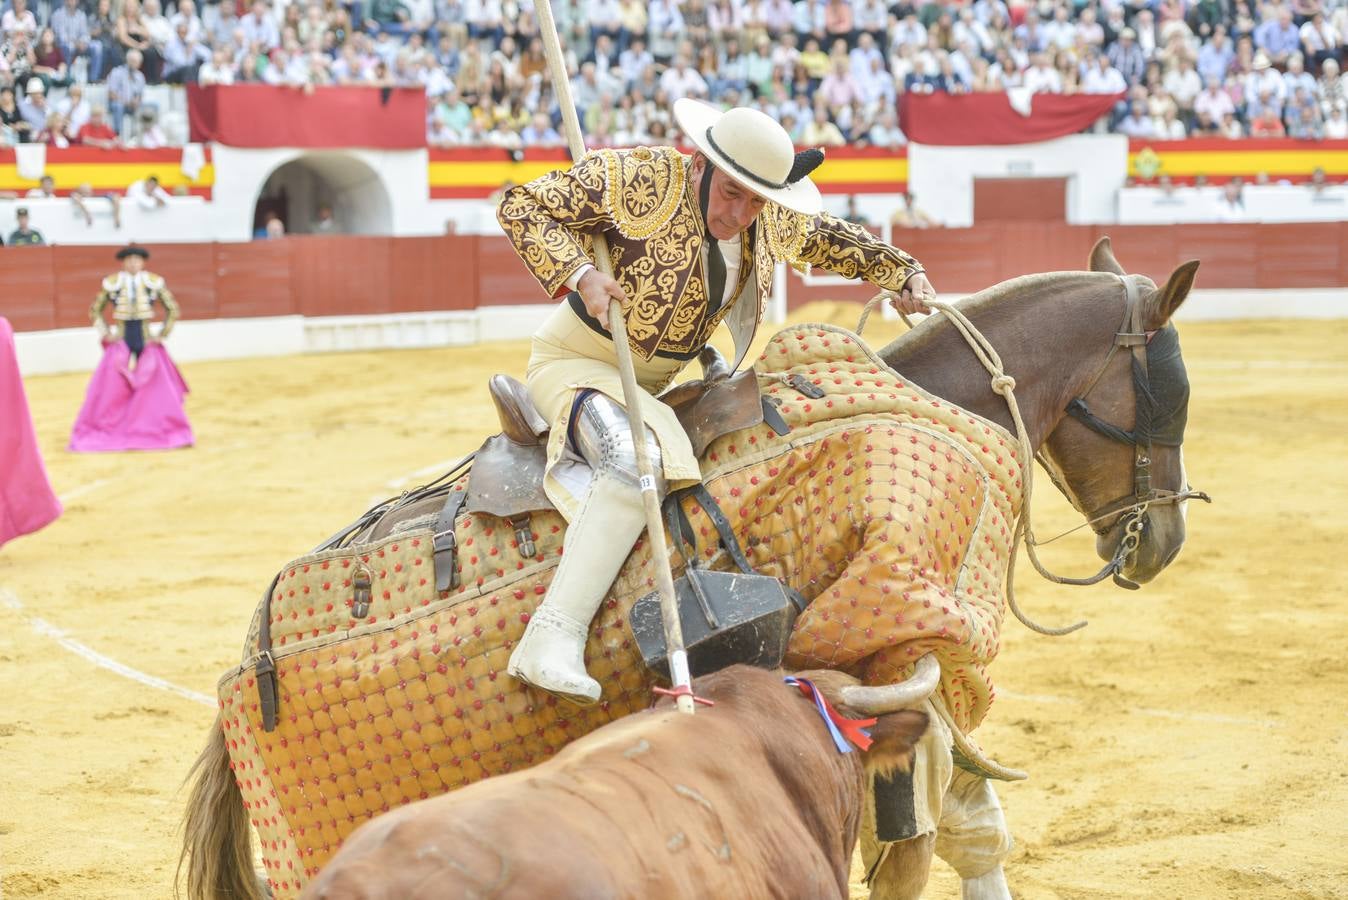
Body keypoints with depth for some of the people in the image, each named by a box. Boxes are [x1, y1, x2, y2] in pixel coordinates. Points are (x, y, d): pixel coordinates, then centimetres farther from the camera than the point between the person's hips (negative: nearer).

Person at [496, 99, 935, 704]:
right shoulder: (636, 179, -20)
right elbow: (520, 207, -16)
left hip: (650, 383, 8)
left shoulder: (775, 222, 0)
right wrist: (578, 274, -27)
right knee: (638, 459, -33)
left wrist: (903, 273, 14)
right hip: (576, 360, -8)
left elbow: (830, 239, 23)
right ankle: (549, 645, -40)